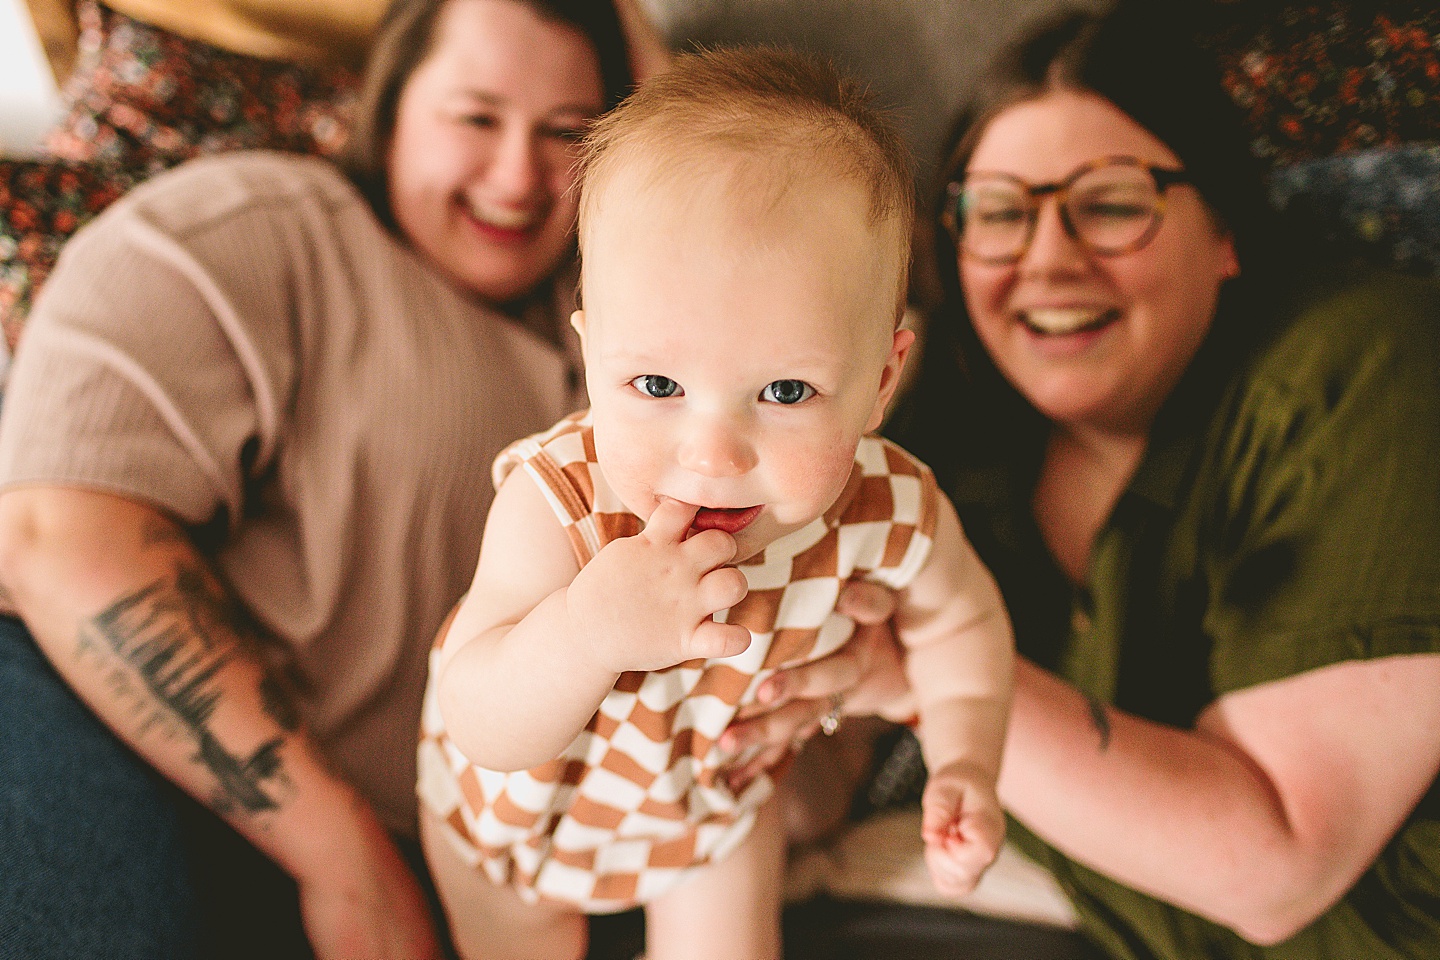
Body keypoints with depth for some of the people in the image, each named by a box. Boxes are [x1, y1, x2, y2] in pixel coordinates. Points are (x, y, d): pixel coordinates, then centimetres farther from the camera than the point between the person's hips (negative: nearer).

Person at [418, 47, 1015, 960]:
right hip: (524, 791, -1)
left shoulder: (891, 511, -30)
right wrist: (585, 631, -52)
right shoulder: (556, 506, -38)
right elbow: (482, 727, -34)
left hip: (718, 797, 1)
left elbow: (958, 618, -6)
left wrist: (966, 763, -18)